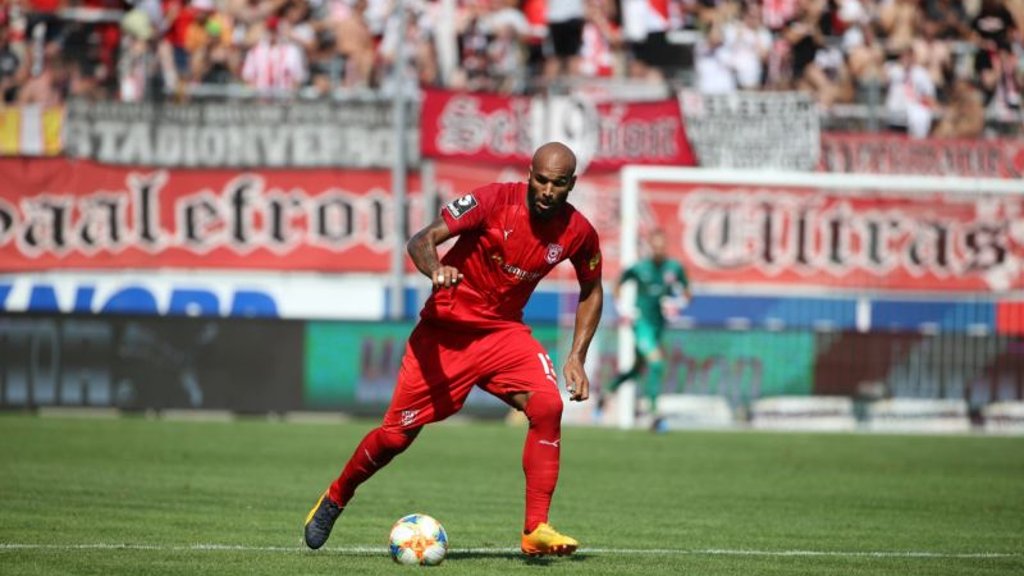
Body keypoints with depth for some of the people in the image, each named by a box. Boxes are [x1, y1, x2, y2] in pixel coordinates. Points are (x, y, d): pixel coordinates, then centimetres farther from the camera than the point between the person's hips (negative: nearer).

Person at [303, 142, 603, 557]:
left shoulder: (578, 233, -7)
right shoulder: (494, 200, -19)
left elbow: (591, 292, 12)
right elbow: (422, 240, -20)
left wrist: (577, 358, 2)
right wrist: (435, 270, -43)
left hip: (503, 332, 3)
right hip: (445, 328, -3)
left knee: (548, 406, -24)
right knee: (396, 434, 1)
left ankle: (535, 530, -19)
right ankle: (334, 499, 30)